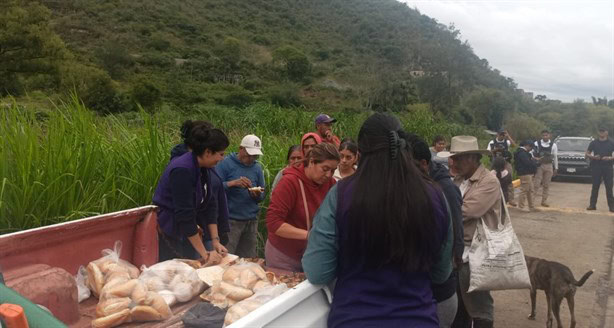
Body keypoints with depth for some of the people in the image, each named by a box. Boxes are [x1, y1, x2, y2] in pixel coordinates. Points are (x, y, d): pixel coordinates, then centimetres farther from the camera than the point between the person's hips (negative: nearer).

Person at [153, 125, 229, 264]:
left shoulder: (205, 169, 2)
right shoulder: (182, 170, -24)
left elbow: (210, 204, 4)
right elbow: (184, 215, -26)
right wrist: (205, 254, -24)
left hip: (188, 232, 8)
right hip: (168, 233, -8)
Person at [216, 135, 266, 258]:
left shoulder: (257, 168, 12)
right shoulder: (226, 163, -2)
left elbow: (262, 197, 15)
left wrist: (257, 195, -8)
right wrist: (233, 183, -22)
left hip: (251, 220, 5)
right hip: (231, 219, -5)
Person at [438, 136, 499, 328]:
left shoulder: (489, 182, -14)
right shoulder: (458, 180, 11)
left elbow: (466, 211, -24)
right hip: (456, 253, 7)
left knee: (479, 308, 5)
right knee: (457, 308, 18)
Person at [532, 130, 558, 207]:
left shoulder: (553, 145, 3)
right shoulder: (537, 144, -2)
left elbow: (555, 157, 7)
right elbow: (532, 155, 0)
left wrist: (556, 168, 8)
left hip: (549, 166, 2)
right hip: (539, 166, -2)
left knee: (546, 185, 8)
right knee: (536, 183, -6)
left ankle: (544, 201, 16)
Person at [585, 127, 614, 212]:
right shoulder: (594, 143, 9)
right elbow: (587, 154, 9)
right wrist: (593, 157, -10)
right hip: (596, 167, 1)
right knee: (595, 187, 3)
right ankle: (592, 205, 8)